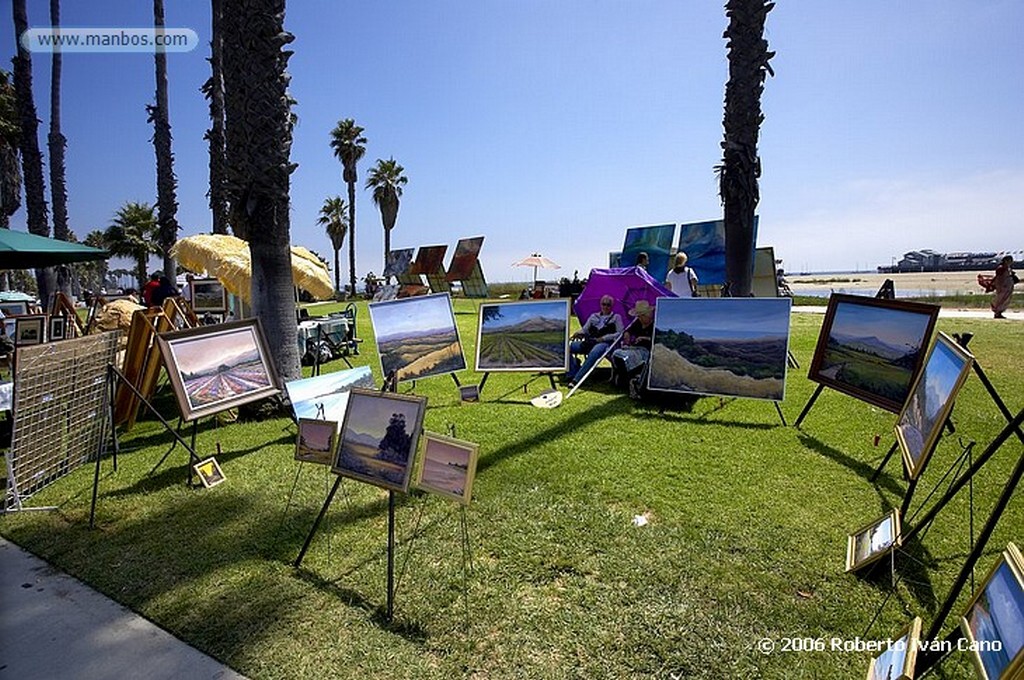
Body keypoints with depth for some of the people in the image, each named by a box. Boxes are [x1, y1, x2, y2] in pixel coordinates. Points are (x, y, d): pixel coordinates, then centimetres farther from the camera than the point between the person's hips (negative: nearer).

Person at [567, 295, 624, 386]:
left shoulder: (616, 317, 15)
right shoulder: (594, 316, 26)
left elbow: (620, 333, 2)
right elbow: (585, 329, 20)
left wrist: (604, 338, -11)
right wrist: (579, 332, -5)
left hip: (605, 343, -4)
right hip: (589, 342, 5)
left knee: (594, 353, -41)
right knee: (568, 347, -21)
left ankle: (576, 379, -42)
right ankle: (572, 374, -18)